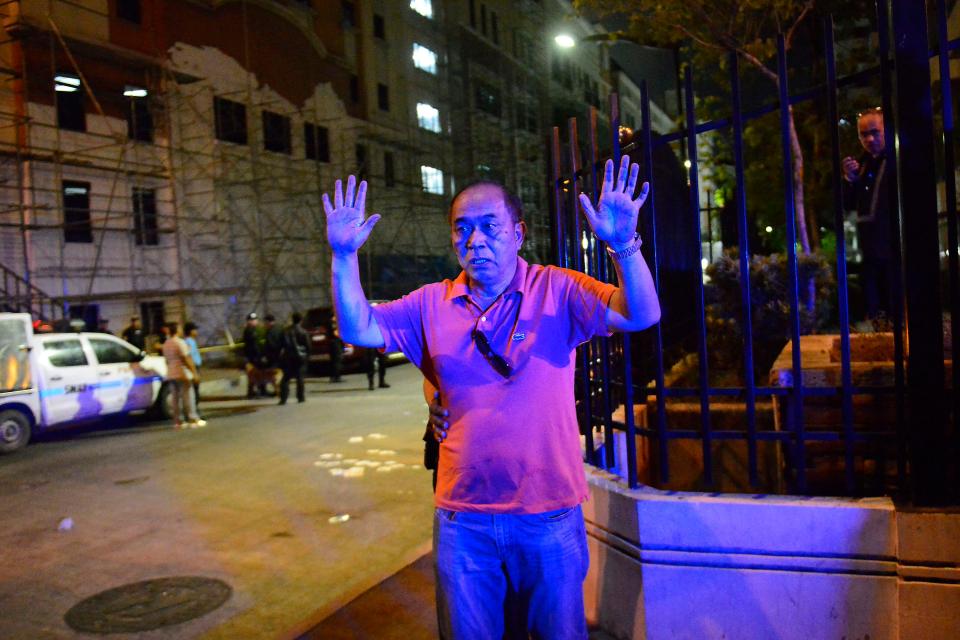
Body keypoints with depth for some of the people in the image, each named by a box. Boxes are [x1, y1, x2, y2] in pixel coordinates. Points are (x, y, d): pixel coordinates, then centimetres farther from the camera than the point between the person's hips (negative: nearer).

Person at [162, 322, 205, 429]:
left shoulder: (166, 344, 11)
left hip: (171, 375, 8)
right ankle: (193, 420, -2)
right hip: (183, 374, -8)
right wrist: (194, 373, -16)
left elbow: (167, 360, 17)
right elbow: (187, 359, -17)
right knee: (188, 397, -4)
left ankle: (178, 422, 9)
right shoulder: (180, 342, -13)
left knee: (176, 398, 8)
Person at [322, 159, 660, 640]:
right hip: (462, 518, 3)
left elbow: (641, 316, -16)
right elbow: (358, 329, 0)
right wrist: (345, 257, -13)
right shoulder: (431, 304, 3)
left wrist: (623, 245, -33)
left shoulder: (556, 290, -6)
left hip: (548, 514, -2)